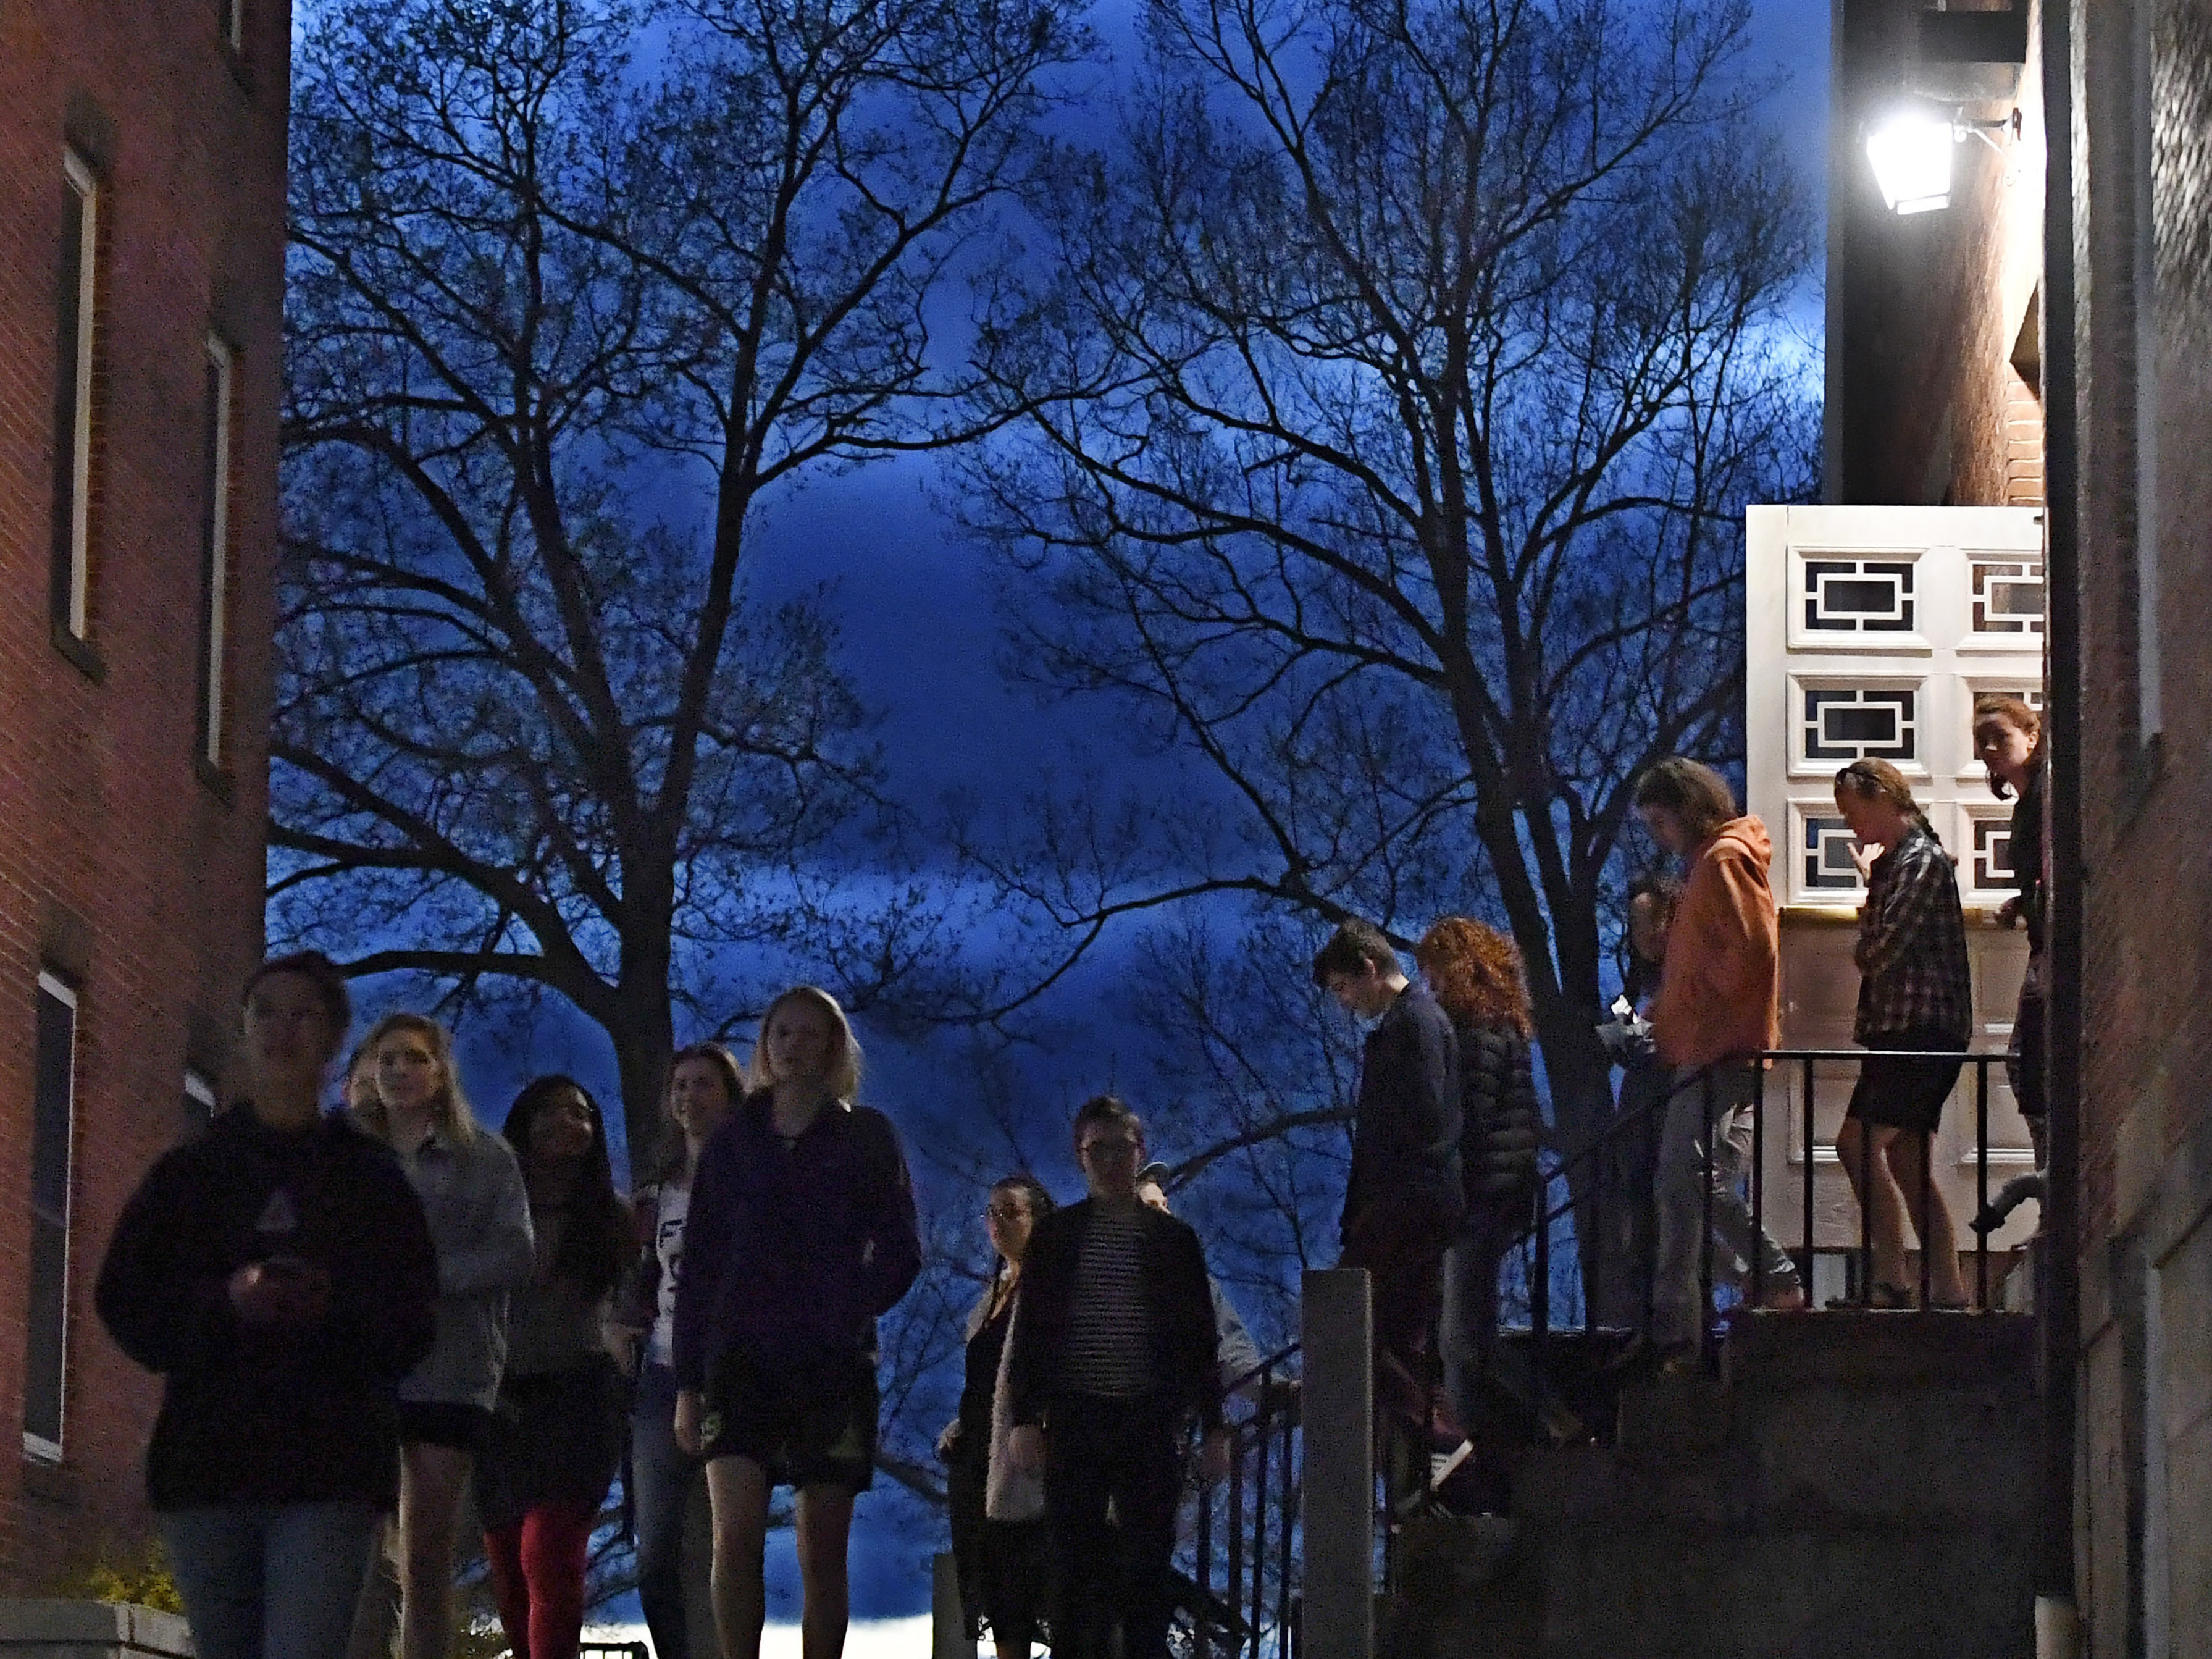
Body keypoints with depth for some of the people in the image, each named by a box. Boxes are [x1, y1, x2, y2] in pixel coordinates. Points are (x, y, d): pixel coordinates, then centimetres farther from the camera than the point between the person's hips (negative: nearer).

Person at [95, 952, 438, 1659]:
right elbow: (124, 1303, 5)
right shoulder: (188, 1173, 11)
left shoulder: (371, 1179, 8)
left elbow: (411, 1325, 5)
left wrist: (334, 1308, -17)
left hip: (329, 1470, -3)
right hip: (204, 1460, 3)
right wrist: (224, 1302, -13)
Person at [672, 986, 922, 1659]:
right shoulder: (733, 1142, 10)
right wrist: (688, 1381, 4)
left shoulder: (865, 1137, 6)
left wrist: (843, 1317, -10)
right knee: (736, 1536, -16)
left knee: (822, 1554, 2)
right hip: (742, 1363, 1)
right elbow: (698, 1268, 10)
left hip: (832, 1368, -1)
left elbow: (900, 1252, 3)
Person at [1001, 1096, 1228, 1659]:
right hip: (1075, 1421, 0)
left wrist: (1213, 1427, 4)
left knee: (1147, 1568, -2)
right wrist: (1024, 1417, -5)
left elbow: (1200, 1339, 10)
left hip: (1151, 1422, 0)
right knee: (1075, 1566, -3)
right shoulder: (1055, 1235, 8)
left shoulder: (1174, 1240, 9)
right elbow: (1029, 1332, 5)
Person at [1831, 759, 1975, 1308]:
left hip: (1923, 1028, -10)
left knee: (1858, 1143, -16)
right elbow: (1875, 951, 19)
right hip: (1903, 1032, 10)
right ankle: (1949, 1292, 10)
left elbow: (1880, 950, -18)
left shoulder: (1922, 860, -11)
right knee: (1906, 1163, 9)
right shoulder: (1895, 860, 19)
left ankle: (1892, 1280, -18)